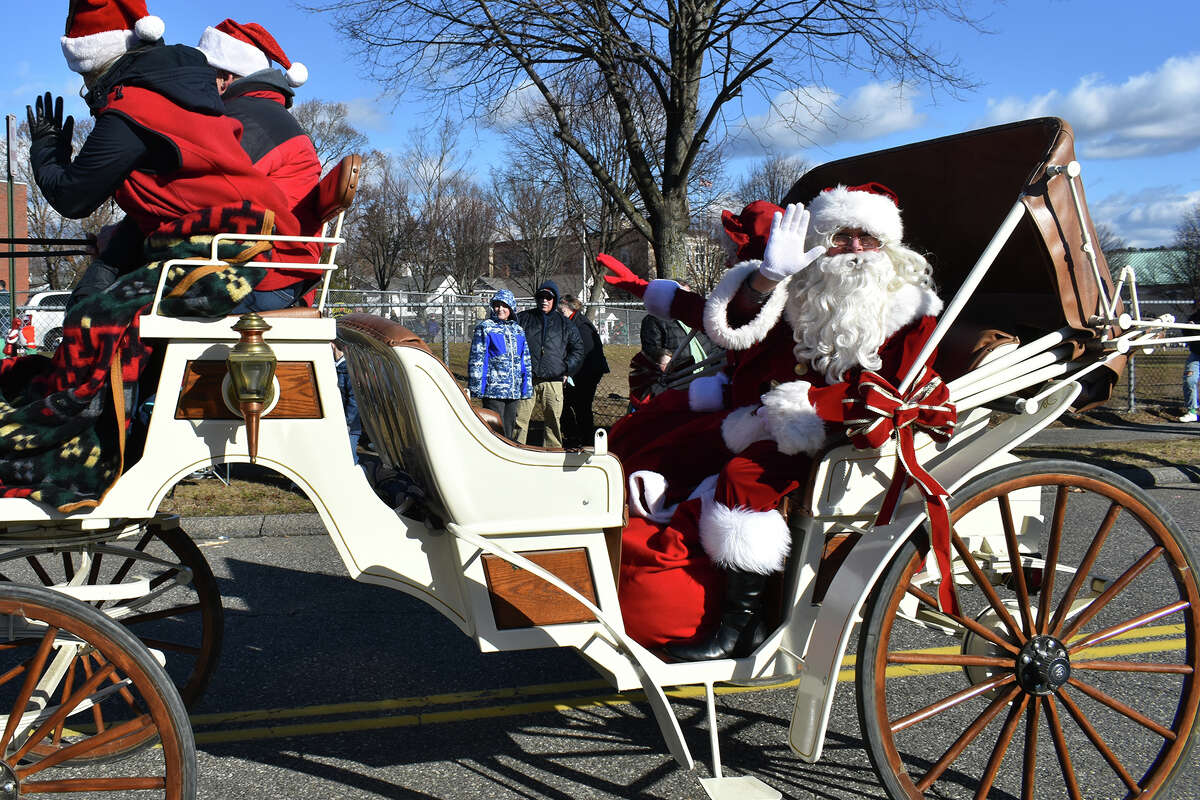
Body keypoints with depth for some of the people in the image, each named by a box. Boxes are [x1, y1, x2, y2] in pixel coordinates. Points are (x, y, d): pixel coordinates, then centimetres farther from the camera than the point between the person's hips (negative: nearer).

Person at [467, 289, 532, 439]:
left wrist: (527, 388, 15)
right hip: (493, 390, -5)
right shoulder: (485, 328, 1)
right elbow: (476, 359, -2)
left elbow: (526, 361, 19)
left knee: (508, 431, 10)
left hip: (514, 391, 5)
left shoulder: (518, 330, 15)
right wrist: (475, 388, -8)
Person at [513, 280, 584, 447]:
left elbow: (578, 349, 18)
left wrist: (566, 369, 7)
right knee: (519, 420, -5)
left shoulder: (565, 324, 13)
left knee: (553, 422, 3)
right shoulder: (523, 318, 9)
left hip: (553, 382, 1)